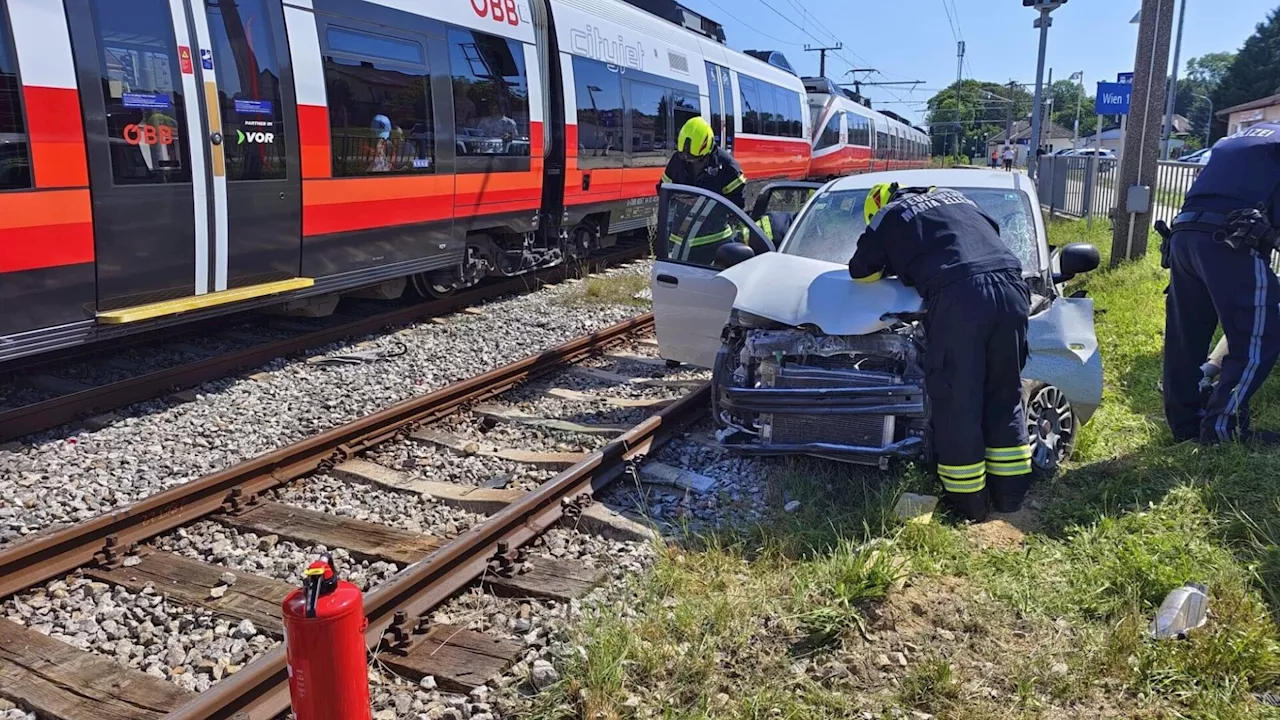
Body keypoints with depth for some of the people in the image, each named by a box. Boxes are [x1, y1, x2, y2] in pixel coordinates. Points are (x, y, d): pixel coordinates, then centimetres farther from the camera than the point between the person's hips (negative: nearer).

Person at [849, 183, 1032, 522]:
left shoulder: (889, 215, 18)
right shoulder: (955, 197, 32)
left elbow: (861, 271, 23)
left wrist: (894, 262, 42)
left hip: (958, 299, -6)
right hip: (1011, 287, 6)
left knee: (957, 406, 4)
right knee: (1005, 399, 15)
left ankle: (968, 503, 12)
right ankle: (1010, 494, 23)